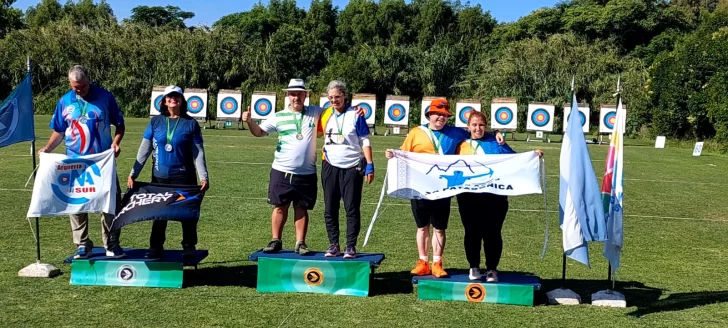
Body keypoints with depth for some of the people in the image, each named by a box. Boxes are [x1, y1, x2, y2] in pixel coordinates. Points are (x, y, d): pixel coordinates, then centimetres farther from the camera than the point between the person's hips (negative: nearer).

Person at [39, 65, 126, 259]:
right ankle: (82, 245, 15)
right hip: (74, 162, 2)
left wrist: (116, 141, -14)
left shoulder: (105, 97, -1)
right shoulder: (64, 102, 6)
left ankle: (112, 244, 11)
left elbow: (119, 124, 4)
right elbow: (59, 131, 12)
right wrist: (48, 148, -4)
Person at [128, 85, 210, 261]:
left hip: (184, 176, -2)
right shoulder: (155, 122, 3)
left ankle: (189, 248, 16)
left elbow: (198, 152, -3)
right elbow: (144, 149, 3)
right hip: (160, 177, 2)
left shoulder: (190, 123, -1)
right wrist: (133, 173, -1)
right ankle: (156, 247, 23)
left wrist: (203, 177, -10)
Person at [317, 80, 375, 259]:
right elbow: (317, 134, 16)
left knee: (352, 209, 0)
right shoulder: (325, 114, 5)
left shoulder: (355, 115, -4)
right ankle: (334, 245, 17)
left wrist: (369, 165, -9)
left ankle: (351, 246, 8)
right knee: (330, 209, 6)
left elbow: (365, 141, -3)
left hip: (352, 168, -3)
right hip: (330, 167, 4)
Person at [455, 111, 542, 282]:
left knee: (492, 233, 3)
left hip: (494, 197, -1)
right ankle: (474, 267, 22)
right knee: (472, 233, 9)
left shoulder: (496, 143, 6)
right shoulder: (461, 146, 8)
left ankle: (492, 269, 14)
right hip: (468, 197, 1)